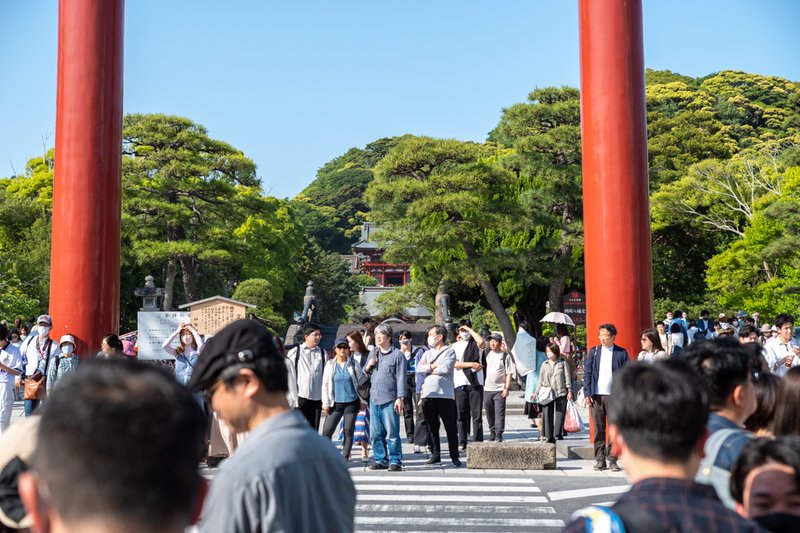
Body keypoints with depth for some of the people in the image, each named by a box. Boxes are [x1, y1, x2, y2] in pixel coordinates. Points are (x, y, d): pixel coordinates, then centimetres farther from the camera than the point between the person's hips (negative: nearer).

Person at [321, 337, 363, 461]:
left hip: (351, 402, -1)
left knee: (348, 431, 5)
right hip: (336, 403, 1)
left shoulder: (354, 364, 0)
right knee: (327, 431, -5)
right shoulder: (330, 365, 3)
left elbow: (360, 383, 6)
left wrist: (362, 400, 4)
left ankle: (345, 457, 14)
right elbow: (325, 384, 6)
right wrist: (325, 402, 0)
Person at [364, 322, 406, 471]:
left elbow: (401, 377, -5)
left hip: (389, 400, -6)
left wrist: (400, 398, -11)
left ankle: (395, 461, 2)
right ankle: (380, 460, 18)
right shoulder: (373, 354, 16)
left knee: (392, 432, -5)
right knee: (376, 433, 8)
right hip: (374, 399, 6)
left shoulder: (397, 354, -2)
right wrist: (368, 367, 3)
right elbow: (365, 375, 26)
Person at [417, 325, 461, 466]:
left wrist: (428, 369, -3)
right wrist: (433, 366, -10)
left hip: (445, 395, -5)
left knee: (451, 428, -1)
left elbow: (446, 368, -15)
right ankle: (435, 455, 17)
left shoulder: (449, 352, 1)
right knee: (432, 427, 9)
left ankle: (455, 457, 3)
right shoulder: (427, 353, 17)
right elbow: (419, 368, 2)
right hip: (428, 395, 5)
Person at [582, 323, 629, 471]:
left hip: (614, 396, -2)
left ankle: (612, 460, 6)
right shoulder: (594, 352, 9)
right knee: (598, 429, 4)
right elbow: (587, 373, 9)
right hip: (596, 396, 2)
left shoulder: (621, 353, 4)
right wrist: (587, 394, 1)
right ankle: (600, 459, 11)